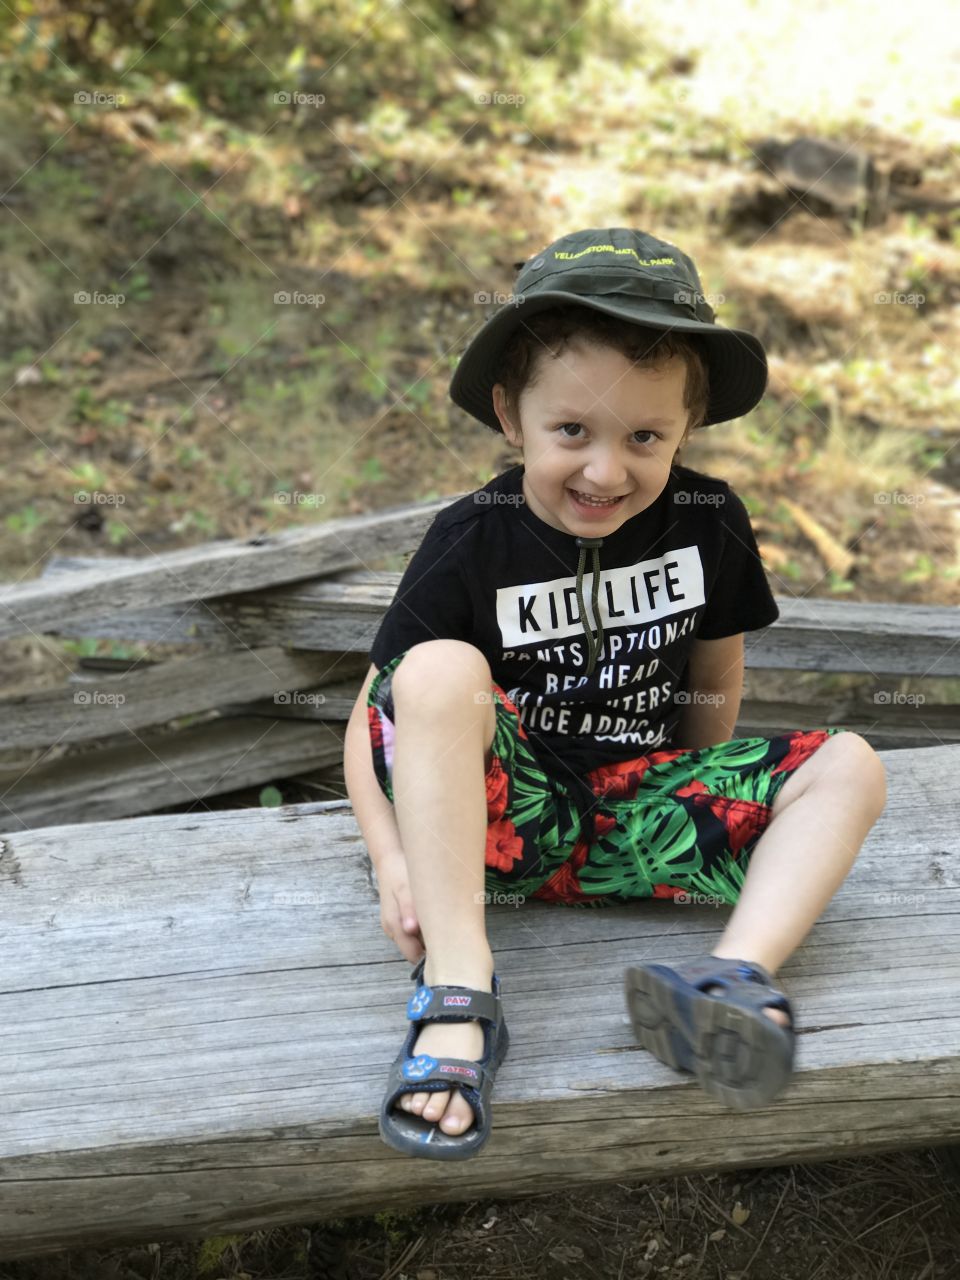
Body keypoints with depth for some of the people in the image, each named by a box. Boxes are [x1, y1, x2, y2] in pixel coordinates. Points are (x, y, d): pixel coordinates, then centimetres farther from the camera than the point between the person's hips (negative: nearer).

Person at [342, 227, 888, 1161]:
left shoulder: (709, 522, -4)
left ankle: (739, 972, -33)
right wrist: (394, 862, -20)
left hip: (637, 814, 3)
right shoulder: (472, 542, -11)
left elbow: (714, 684, 10)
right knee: (440, 670, -32)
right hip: (494, 817, -2)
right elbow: (375, 714, -8)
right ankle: (457, 989, -32)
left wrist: (704, 820, 6)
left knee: (847, 767, -13)